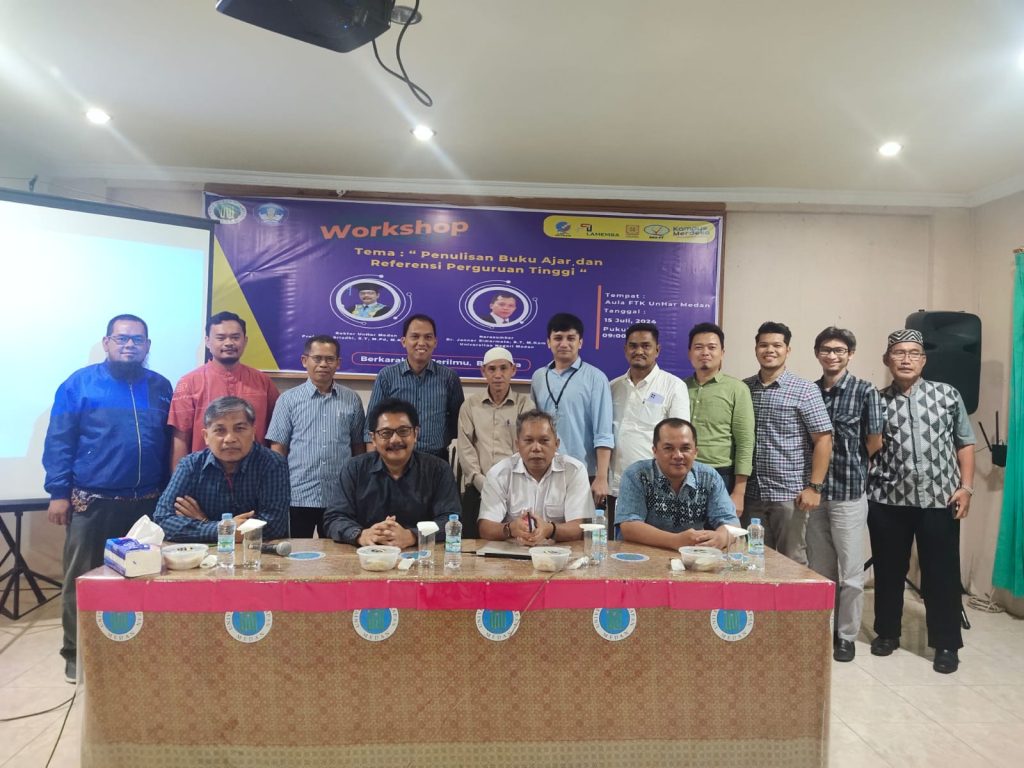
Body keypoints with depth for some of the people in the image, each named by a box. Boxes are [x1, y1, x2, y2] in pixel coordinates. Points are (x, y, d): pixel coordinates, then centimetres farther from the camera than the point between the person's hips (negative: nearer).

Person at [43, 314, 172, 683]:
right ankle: (76, 653, 22)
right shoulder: (80, 383, -2)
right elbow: (58, 442, -4)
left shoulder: (161, 387, 8)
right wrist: (58, 493, -9)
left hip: (147, 503, 3)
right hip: (92, 502, -3)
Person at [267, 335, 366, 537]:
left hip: (340, 498, 1)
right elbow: (278, 447, 2)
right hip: (297, 497, -1)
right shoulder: (288, 399, 2)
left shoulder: (352, 400, 6)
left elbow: (358, 446, 10)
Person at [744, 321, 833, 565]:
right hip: (751, 493, 4)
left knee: (792, 561, 7)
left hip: (789, 494, -3)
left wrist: (815, 486, -12)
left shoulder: (804, 390, -3)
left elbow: (823, 439, -6)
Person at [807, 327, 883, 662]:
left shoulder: (864, 391, -5)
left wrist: (850, 466, 6)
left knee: (850, 570, 4)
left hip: (849, 492, -4)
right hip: (815, 491, 4)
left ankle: (846, 635, 18)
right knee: (819, 568, 13)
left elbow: (875, 441, -3)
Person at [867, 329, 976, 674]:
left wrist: (965, 487, -2)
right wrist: (860, 491, -5)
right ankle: (887, 632, 28)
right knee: (888, 570, 11)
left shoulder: (948, 395, 5)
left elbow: (965, 444, 7)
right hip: (888, 500, 1)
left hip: (939, 499, 0)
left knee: (942, 573, 5)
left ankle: (947, 644, 21)